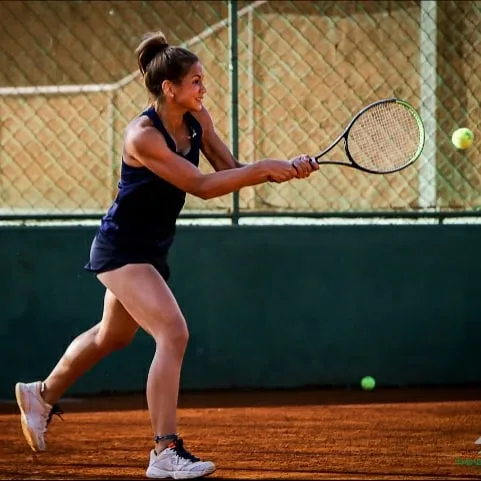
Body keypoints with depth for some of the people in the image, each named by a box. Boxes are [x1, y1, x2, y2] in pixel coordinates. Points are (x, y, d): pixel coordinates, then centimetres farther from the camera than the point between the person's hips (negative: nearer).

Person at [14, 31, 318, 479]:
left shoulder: (197, 119, -3)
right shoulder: (142, 136, -26)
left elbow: (229, 169, -3)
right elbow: (201, 186, -29)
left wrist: (284, 168, -19)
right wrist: (263, 168, -30)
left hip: (150, 249, 10)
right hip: (121, 248, -10)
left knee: (112, 335, 27)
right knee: (173, 332, -23)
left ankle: (42, 394, 51)